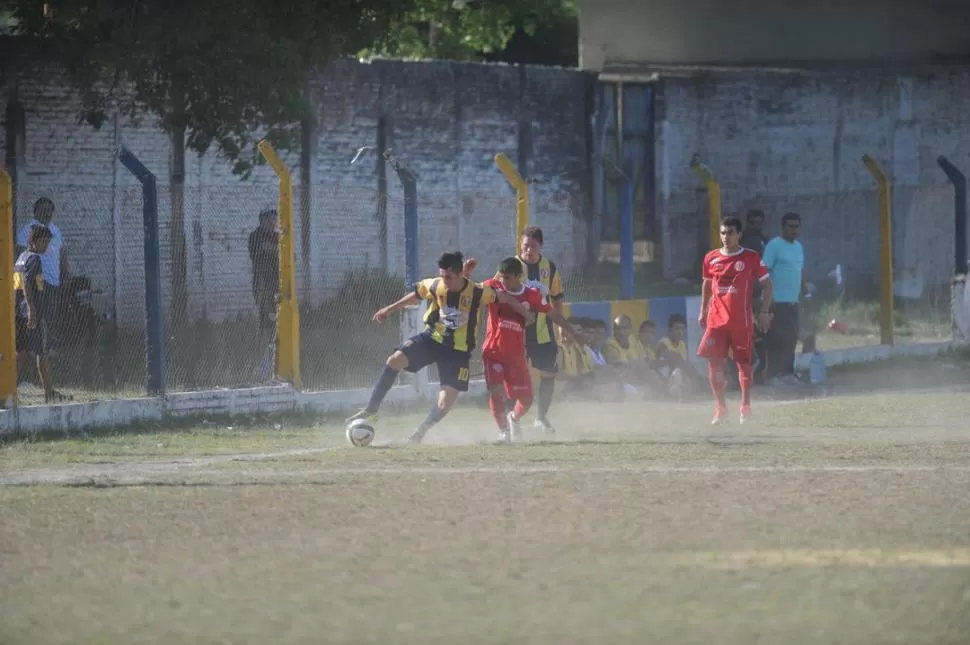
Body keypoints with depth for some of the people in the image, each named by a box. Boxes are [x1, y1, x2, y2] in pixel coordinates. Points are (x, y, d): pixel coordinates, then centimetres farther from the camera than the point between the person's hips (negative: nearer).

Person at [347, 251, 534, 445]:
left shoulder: (478, 293, -18)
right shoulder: (434, 286, -10)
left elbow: (505, 298, -1)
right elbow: (415, 296, 11)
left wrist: (527, 315, 7)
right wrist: (389, 309, 15)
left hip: (458, 351, -2)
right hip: (432, 339, 2)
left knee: (445, 404, -8)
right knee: (395, 360, -23)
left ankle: (420, 432, 22)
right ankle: (371, 411, -15)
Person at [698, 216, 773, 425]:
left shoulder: (751, 258, -3)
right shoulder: (711, 259, 7)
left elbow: (766, 284, 1)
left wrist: (764, 312, -6)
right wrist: (703, 311, 16)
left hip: (742, 320, -3)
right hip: (716, 319, 3)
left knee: (744, 362, 4)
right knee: (714, 360, -4)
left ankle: (746, 407, 13)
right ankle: (720, 407, 7)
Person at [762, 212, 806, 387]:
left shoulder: (798, 247, 16)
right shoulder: (774, 246, -8)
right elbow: (765, 272, -11)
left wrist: (802, 293, 19)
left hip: (793, 301, 8)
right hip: (778, 301, -7)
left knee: (791, 338, 10)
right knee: (776, 339, -7)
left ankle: (788, 373, 16)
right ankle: (771, 375, -4)